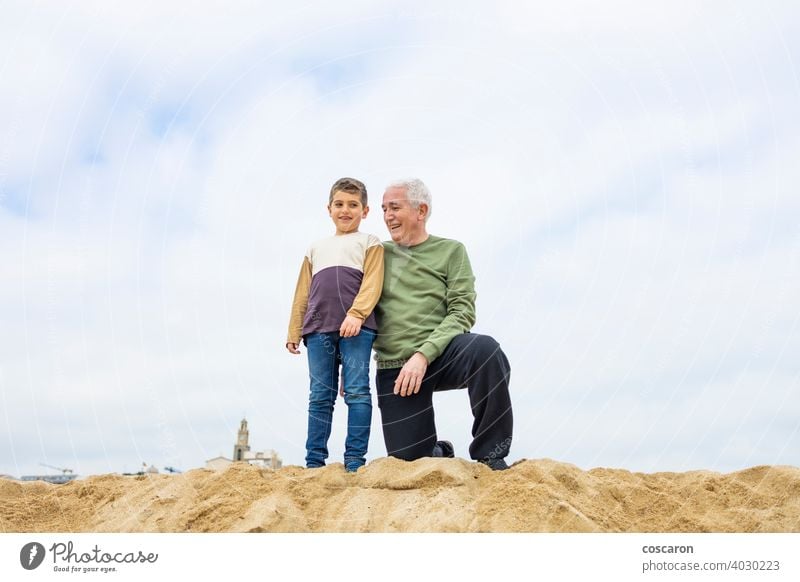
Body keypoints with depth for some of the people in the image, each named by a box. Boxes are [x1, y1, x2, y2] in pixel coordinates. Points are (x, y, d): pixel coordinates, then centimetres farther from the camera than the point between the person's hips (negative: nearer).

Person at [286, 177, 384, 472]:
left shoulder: (369, 243, 15)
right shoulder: (316, 248, 28)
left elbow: (372, 284, -1)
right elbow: (303, 293, 24)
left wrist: (356, 314, -17)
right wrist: (294, 331, 17)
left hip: (356, 327, -4)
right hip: (318, 328, 4)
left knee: (356, 391, -8)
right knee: (320, 396, 3)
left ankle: (355, 462, -6)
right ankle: (314, 463, 5)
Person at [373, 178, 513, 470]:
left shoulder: (451, 251, 4)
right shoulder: (379, 254, 12)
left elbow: (462, 312, -6)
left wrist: (423, 354, -19)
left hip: (441, 355, -2)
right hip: (393, 368, 2)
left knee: (484, 349, -35)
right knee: (408, 458, -5)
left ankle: (490, 456, -16)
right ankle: (439, 453, 34)